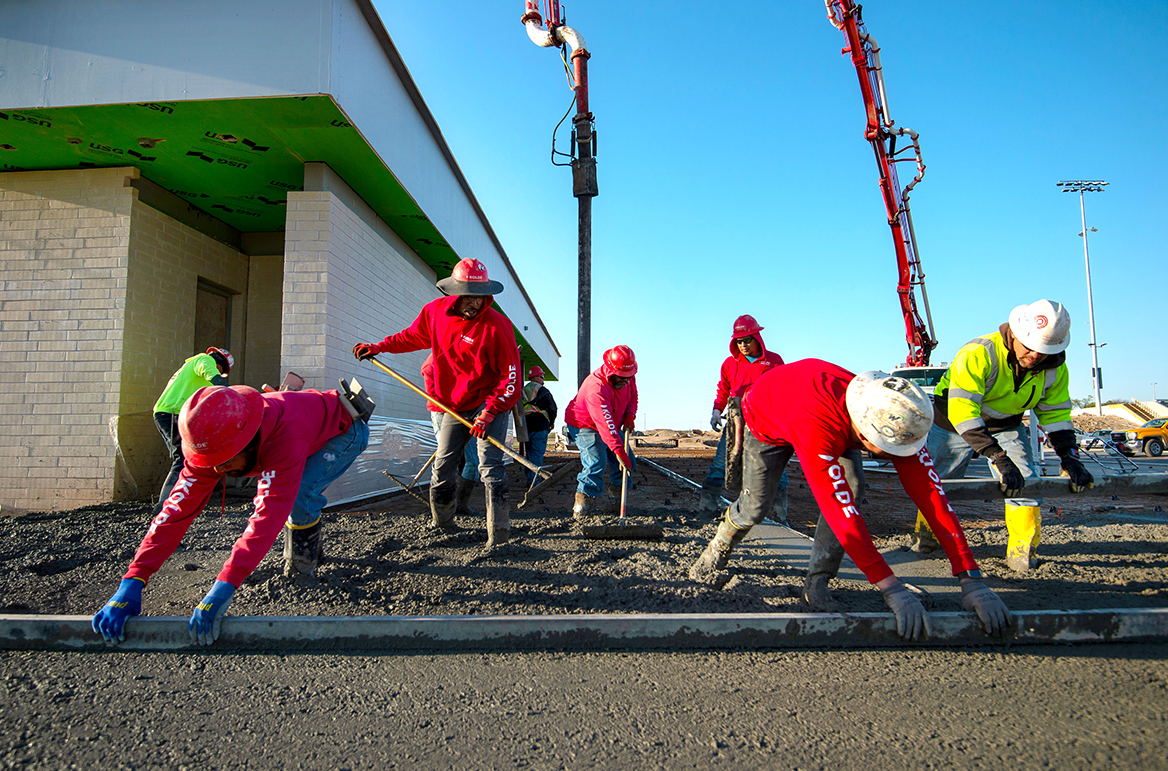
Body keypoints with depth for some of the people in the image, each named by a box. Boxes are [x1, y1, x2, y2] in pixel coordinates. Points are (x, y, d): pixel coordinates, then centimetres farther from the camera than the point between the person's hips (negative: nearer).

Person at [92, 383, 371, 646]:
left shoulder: (285, 436, -46)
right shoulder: (212, 443, -25)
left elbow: (269, 514, -50)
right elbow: (178, 509, -26)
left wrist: (224, 587, -56)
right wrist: (132, 582, -34)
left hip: (346, 430, -7)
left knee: (299, 495, -26)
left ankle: (305, 558, 2)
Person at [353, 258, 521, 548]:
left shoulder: (496, 325, -22)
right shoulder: (435, 311, -5)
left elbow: (511, 377, -21)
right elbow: (413, 336, 18)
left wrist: (489, 413, -26)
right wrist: (379, 347, 14)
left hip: (490, 403, -6)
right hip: (454, 405, 6)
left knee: (489, 466, -16)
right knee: (441, 469, 12)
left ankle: (498, 534, -12)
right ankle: (441, 524, 32)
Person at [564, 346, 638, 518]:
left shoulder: (628, 377, -12)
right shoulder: (597, 388, -38)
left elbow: (633, 397, 9)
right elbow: (605, 424, -45)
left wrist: (629, 417, -10)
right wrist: (619, 451, -49)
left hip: (612, 426, 8)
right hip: (585, 426, -8)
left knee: (628, 462, 2)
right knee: (596, 464, -26)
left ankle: (613, 502, 16)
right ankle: (580, 510, -16)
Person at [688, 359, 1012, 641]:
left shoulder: (896, 418, -35)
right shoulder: (817, 427, -51)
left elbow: (930, 492, -35)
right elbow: (840, 510, -51)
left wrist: (971, 579, -37)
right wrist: (892, 589, -51)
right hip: (767, 420, -4)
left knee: (852, 491, -20)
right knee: (754, 509, 3)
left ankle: (817, 583, -3)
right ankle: (719, 550, 38)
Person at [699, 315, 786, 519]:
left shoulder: (773, 361, 5)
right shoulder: (730, 363, 11)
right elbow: (723, 390, 17)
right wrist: (716, 412, 4)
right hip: (736, 419, 2)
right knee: (721, 460, -4)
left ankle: (780, 508, 4)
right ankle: (708, 502, 1)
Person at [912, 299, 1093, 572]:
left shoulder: (1054, 369, -15)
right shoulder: (978, 353, -36)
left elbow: (1055, 413, -3)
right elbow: (961, 410, -43)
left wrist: (1069, 457, -18)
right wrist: (999, 458, -48)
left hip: (1006, 426, 4)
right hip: (955, 424, -4)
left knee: (1026, 482, -14)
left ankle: (1022, 553, 1)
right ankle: (925, 536, 29)